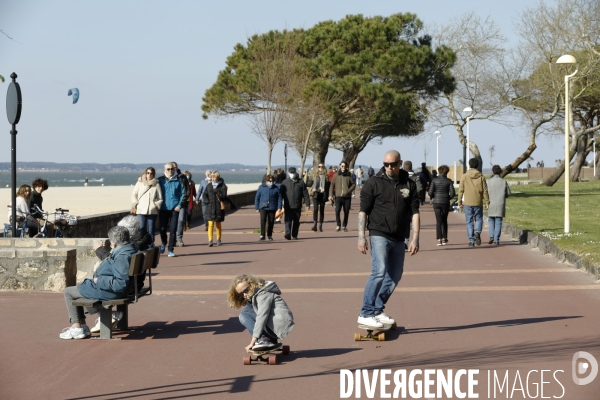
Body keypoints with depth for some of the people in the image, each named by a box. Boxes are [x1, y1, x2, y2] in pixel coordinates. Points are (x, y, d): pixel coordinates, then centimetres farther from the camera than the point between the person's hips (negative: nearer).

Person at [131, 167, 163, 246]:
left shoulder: (156, 185, 5)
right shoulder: (140, 183, 6)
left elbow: (160, 198, 9)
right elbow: (134, 195, 12)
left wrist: (157, 206, -3)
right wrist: (135, 205, 3)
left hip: (152, 211, 0)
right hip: (141, 210, 0)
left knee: (151, 230, 2)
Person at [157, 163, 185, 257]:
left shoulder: (178, 181, 1)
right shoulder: (160, 180, 3)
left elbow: (183, 193, 4)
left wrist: (179, 205, -6)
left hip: (174, 208, -1)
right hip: (163, 208, 1)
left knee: (173, 229, -1)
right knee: (162, 228, 1)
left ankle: (171, 249, 6)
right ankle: (163, 243, 29)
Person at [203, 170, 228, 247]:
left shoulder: (222, 186, -2)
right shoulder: (209, 186, 9)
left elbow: (223, 197, -10)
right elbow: (204, 195, 11)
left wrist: (216, 192, -19)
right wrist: (207, 201, -6)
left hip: (219, 208, -2)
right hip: (210, 208, 2)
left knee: (218, 225, 10)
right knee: (210, 224, -8)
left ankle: (219, 240, 23)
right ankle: (210, 240, -11)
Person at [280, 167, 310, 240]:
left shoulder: (301, 182, 4)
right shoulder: (285, 182, 4)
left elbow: (305, 194, 5)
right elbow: (281, 194, 6)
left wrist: (307, 204, 1)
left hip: (297, 206, 1)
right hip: (288, 206, -1)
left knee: (296, 221, 8)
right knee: (288, 221, -12)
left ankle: (294, 235, 17)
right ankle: (288, 234, -21)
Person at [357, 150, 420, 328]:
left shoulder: (409, 185, 6)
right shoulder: (374, 183, -4)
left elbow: (414, 212, 6)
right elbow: (363, 211, -4)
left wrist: (415, 238, -2)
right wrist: (361, 236, -10)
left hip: (398, 238, 5)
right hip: (379, 235, -5)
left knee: (395, 276, 10)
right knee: (379, 271, -19)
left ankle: (378, 310, 23)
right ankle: (366, 313, -14)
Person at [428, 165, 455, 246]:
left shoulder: (434, 180, -4)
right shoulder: (449, 181, -4)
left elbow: (430, 192, -8)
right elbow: (452, 193, -7)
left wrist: (431, 197, 13)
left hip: (436, 202, 0)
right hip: (445, 203, 0)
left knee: (438, 221, 1)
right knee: (444, 220, 16)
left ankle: (439, 239, -8)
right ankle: (444, 238, 19)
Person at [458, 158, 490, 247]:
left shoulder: (465, 176, -3)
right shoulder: (481, 177, -1)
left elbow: (461, 190, -2)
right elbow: (485, 191, -1)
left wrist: (460, 202, 7)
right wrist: (487, 202, 6)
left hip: (467, 203, 0)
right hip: (478, 203, 0)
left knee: (469, 222, 6)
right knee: (478, 219, 15)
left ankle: (471, 241, 3)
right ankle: (477, 233, -13)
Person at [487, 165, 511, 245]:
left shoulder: (489, 181, -6)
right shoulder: (504, 181, 0)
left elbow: (486, 192, -8)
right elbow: (508, 193, 3)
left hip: (491, 204, -1)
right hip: (500, 205, 1)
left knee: (491, 221, 14)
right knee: (498, 222, 5)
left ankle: (491, 236, -2)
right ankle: (496, 239, 2)